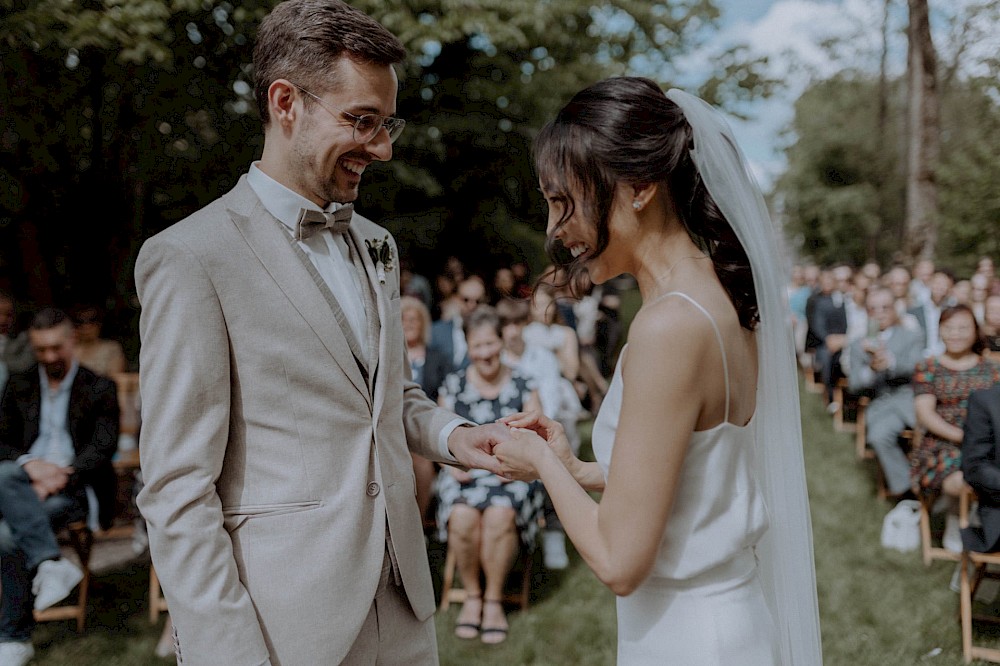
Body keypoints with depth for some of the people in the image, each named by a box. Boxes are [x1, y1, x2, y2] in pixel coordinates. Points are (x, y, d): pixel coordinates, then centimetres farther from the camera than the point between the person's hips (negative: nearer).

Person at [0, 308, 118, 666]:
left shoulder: (100, 389, 8)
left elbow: (102, 448, -2)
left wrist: (63, 475, -19)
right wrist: (29, 465, -11)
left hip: (75, 487, -4)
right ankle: (51, 562, -37)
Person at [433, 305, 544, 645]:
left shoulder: (523, 385, 8)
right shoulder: (453, 384, 11)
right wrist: (453, 461, -10)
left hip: (510, 473, -1)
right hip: (464, 473, 1)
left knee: (499, 515, -34)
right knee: (462, 517, -32)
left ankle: (494, 599, -12)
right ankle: (472, 594, -8)